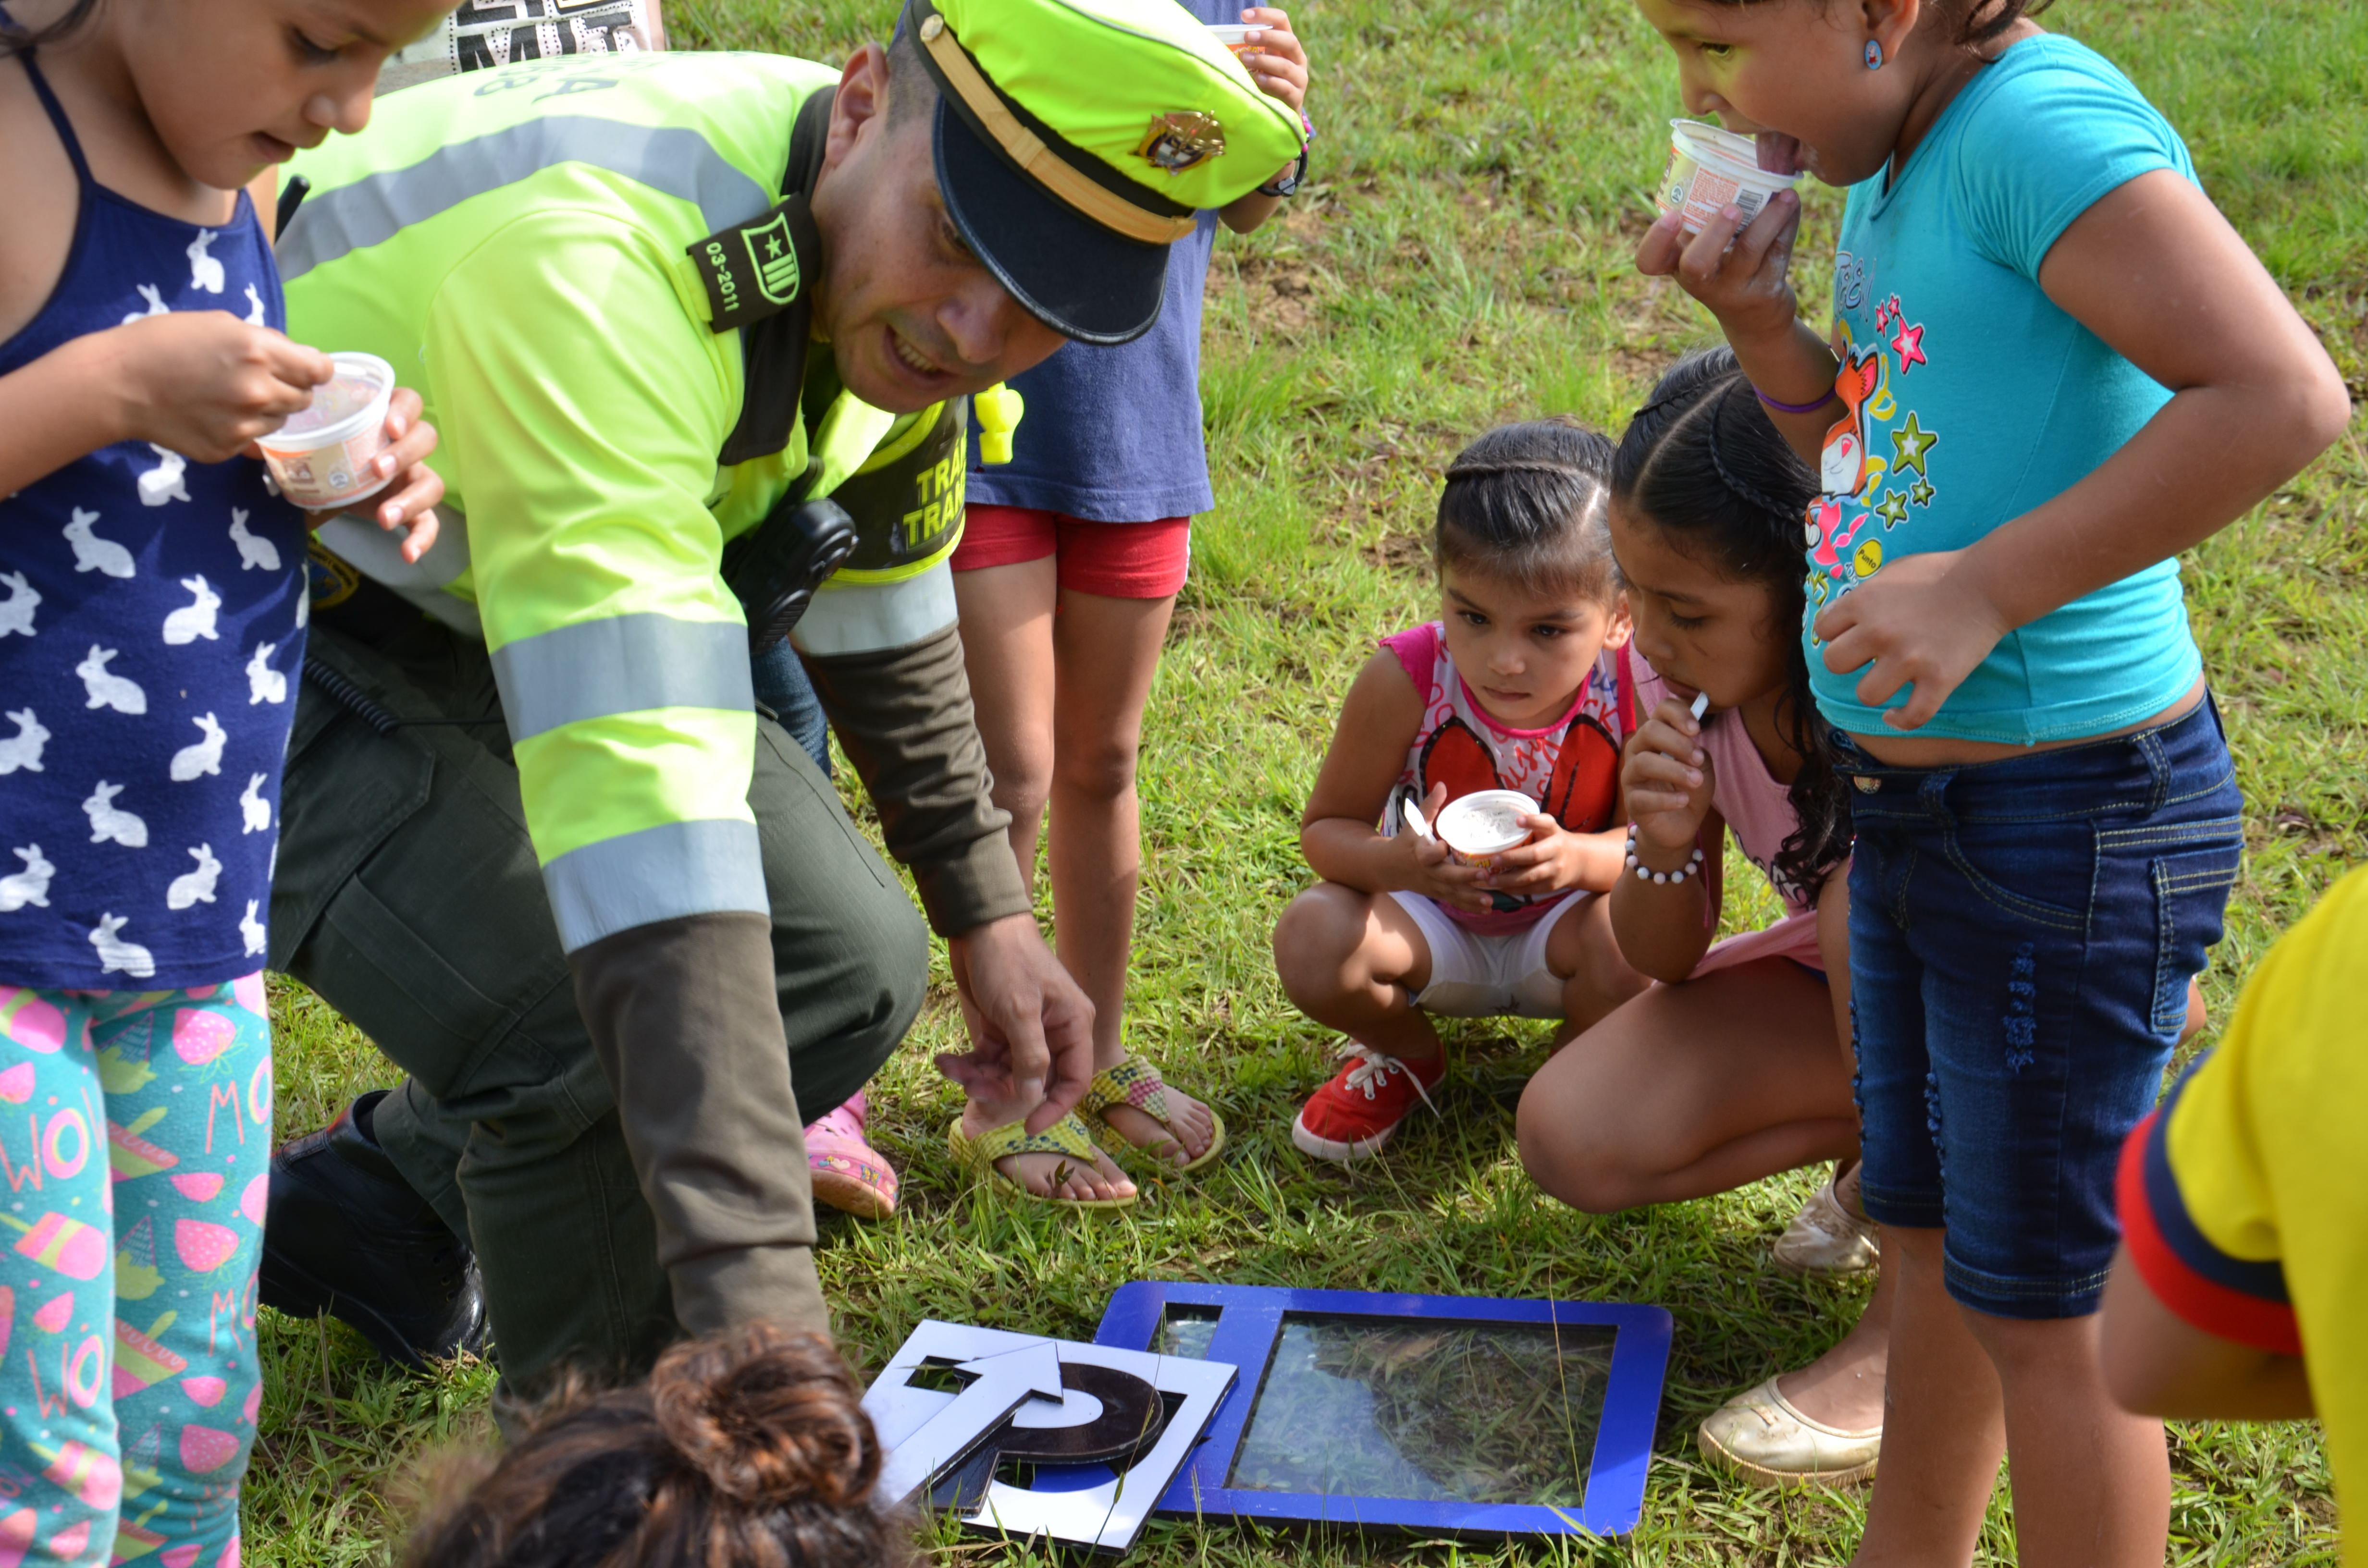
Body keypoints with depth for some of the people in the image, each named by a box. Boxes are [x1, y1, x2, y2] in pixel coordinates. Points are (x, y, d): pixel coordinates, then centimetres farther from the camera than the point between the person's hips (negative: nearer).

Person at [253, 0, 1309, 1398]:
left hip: (471, 625, 8)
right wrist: (754, 1289, -49)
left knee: (851, 967, 0)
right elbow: (640, 777, -46)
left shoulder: (902, 292, -12)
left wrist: (989, 915, 10)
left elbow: (882, 596, 8)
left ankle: (380, 1200, 20)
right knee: (605, 1025, -27)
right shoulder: (593, 254, -39)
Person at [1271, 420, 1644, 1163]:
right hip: (1435, 926, 1)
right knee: (1313, 938, -28)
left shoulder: (1638, 686, -26)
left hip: (1558, 926, 0)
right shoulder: (1406, 680, -26)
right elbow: (1327, 825, -14)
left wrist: (1580, 857, -41)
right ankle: (1403, 1058, 10)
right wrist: (1399, 861, -38)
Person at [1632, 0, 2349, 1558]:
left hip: (2072, 820, -10)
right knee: (1929, 1236, 23)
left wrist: (1988, 589, -27)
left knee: (2041, 1308, 5)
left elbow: (2282, 396, -30)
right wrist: (1759, 320, 2)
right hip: (1917, 798, 10)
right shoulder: (1895, 166, 8)